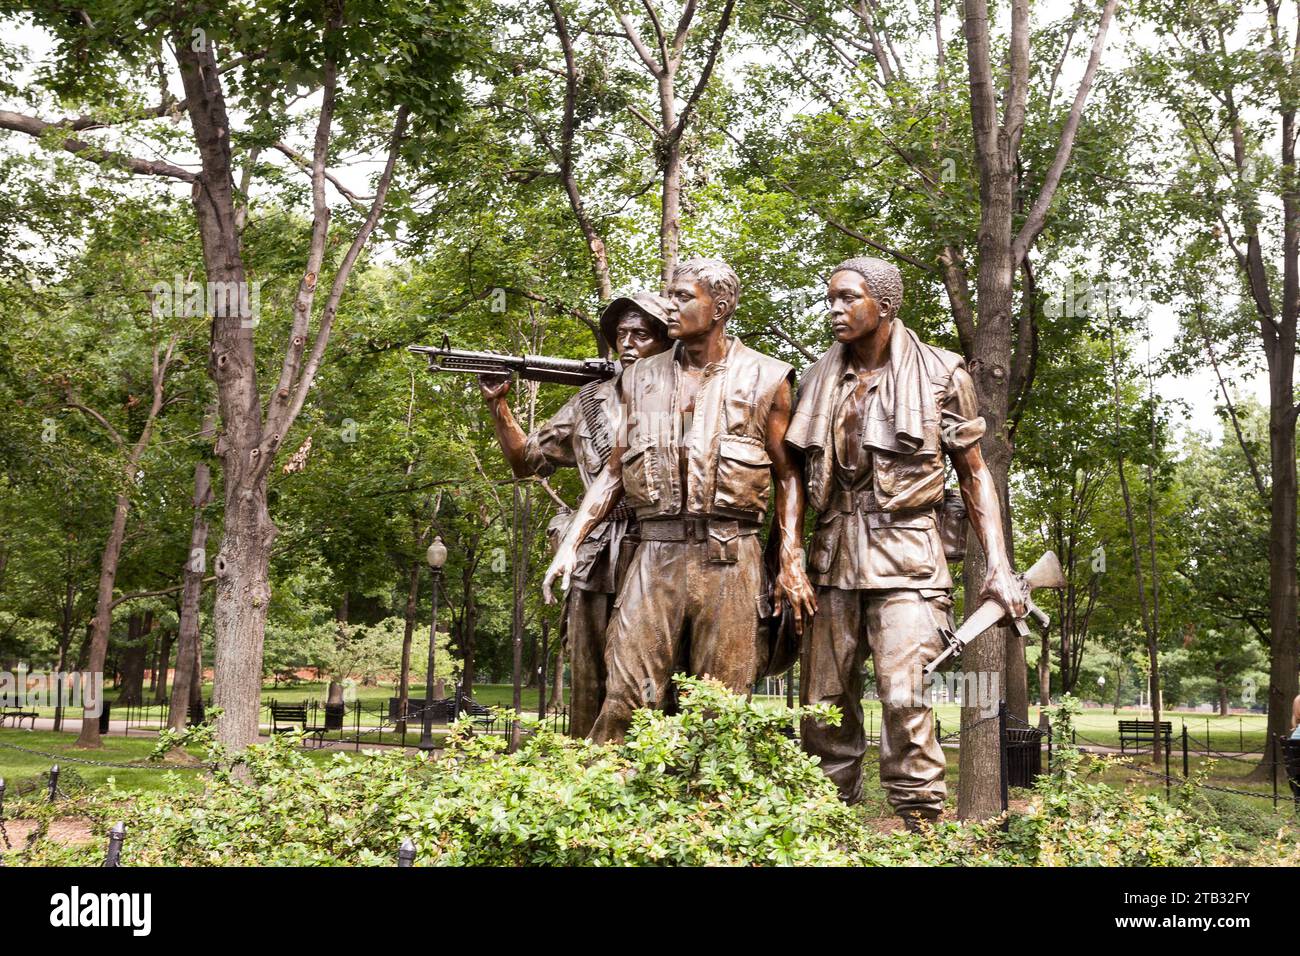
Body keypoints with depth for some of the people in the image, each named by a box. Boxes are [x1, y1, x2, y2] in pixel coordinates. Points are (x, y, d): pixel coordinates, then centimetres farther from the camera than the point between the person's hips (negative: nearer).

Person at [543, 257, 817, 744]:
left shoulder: (764, 379, 4)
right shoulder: (641, 379, 13)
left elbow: (788, 475, 6)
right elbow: (615, 471, 15)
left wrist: (791, 563, -3)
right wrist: (570, 543, 7)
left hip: (728, 556, -2)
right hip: (655, 552, 2)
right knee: (624, 698, -4)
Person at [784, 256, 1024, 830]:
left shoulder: (940, 374, 1)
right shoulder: (819, 380, 12)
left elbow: (974, 474, 5)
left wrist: (998, 566, -3)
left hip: (904, 552, -4)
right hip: (833, 555, 4)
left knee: (904, 698, -16)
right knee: (823, 704, 4)